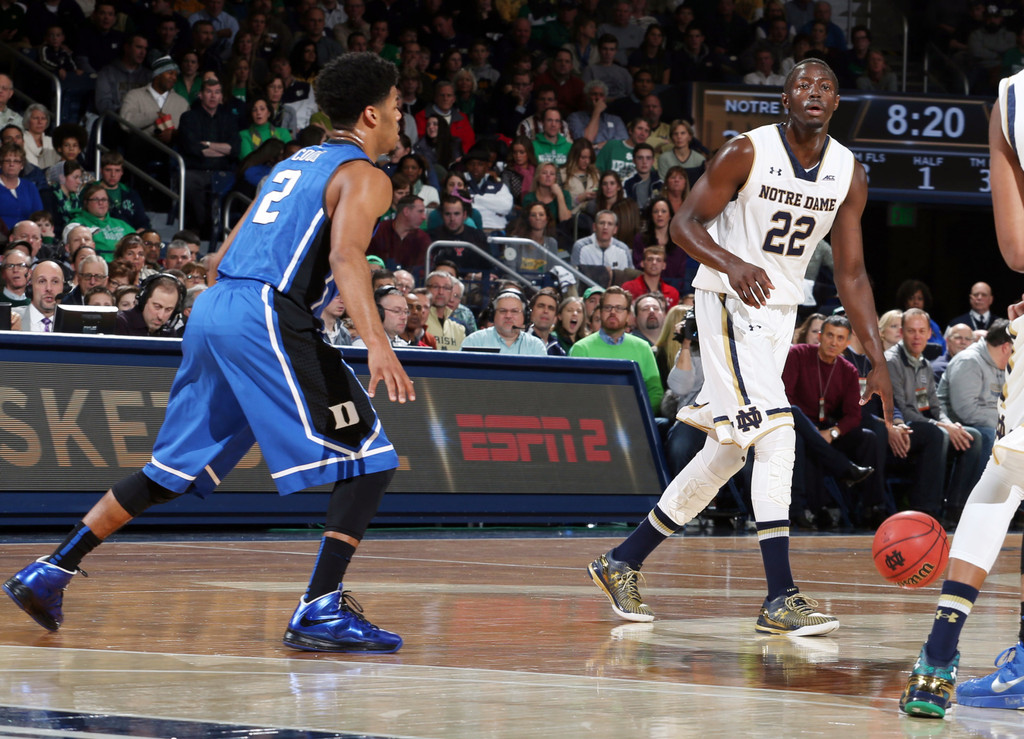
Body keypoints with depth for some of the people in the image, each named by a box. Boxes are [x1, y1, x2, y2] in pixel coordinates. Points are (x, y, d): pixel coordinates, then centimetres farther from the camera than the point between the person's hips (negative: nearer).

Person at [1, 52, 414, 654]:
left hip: (212, 310, 9)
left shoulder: (296, 164, 26)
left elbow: (223, 257, 28)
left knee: (171, 472, 18)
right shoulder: (364, 176, 0)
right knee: (369, 461, -5)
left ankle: (49, 574, 17)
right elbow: (345, 255, -20)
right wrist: (377, 342, -32)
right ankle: (321, 610, -16)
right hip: (266, 317, -9)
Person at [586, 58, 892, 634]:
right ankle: (781, 598, -21)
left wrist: (878, 362, 0)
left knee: (726, 454, 10)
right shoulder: (748, 152, -13)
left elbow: (851, 273, 6)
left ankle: (624, 562, 23)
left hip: (781, 311, 7)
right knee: (775, 435, -20)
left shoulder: (849, 175, 1)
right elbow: (685, 224, -10)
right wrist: (733, 264, -30)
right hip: (729, 301, -7)